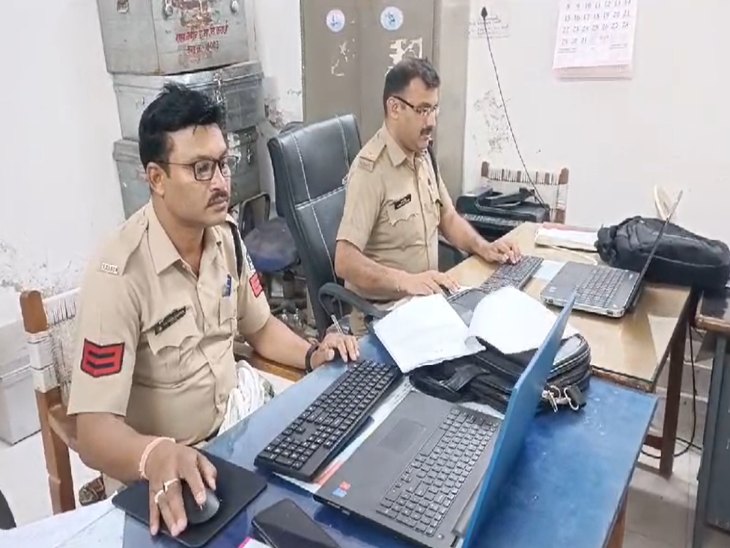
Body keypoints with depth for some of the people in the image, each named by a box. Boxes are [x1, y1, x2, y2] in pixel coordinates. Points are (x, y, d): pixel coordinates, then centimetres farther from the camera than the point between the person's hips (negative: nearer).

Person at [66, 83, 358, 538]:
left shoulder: (226, 236, -2)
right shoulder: (119, 276, -24)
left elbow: (258, 326, 12)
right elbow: (94, 430, -25)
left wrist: (312, 355, -5)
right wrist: (156, 456, -45)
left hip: (234, 425, 7)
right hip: (160, 475, -6)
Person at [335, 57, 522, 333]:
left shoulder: (423, 153, 7)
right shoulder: (370, 169, -20)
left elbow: (447, 216, 20)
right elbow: (345, 261, -25)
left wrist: (483, 247, 4)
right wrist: (406, 280, -36)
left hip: (424, 301, 8)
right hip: (383, 313, -8)